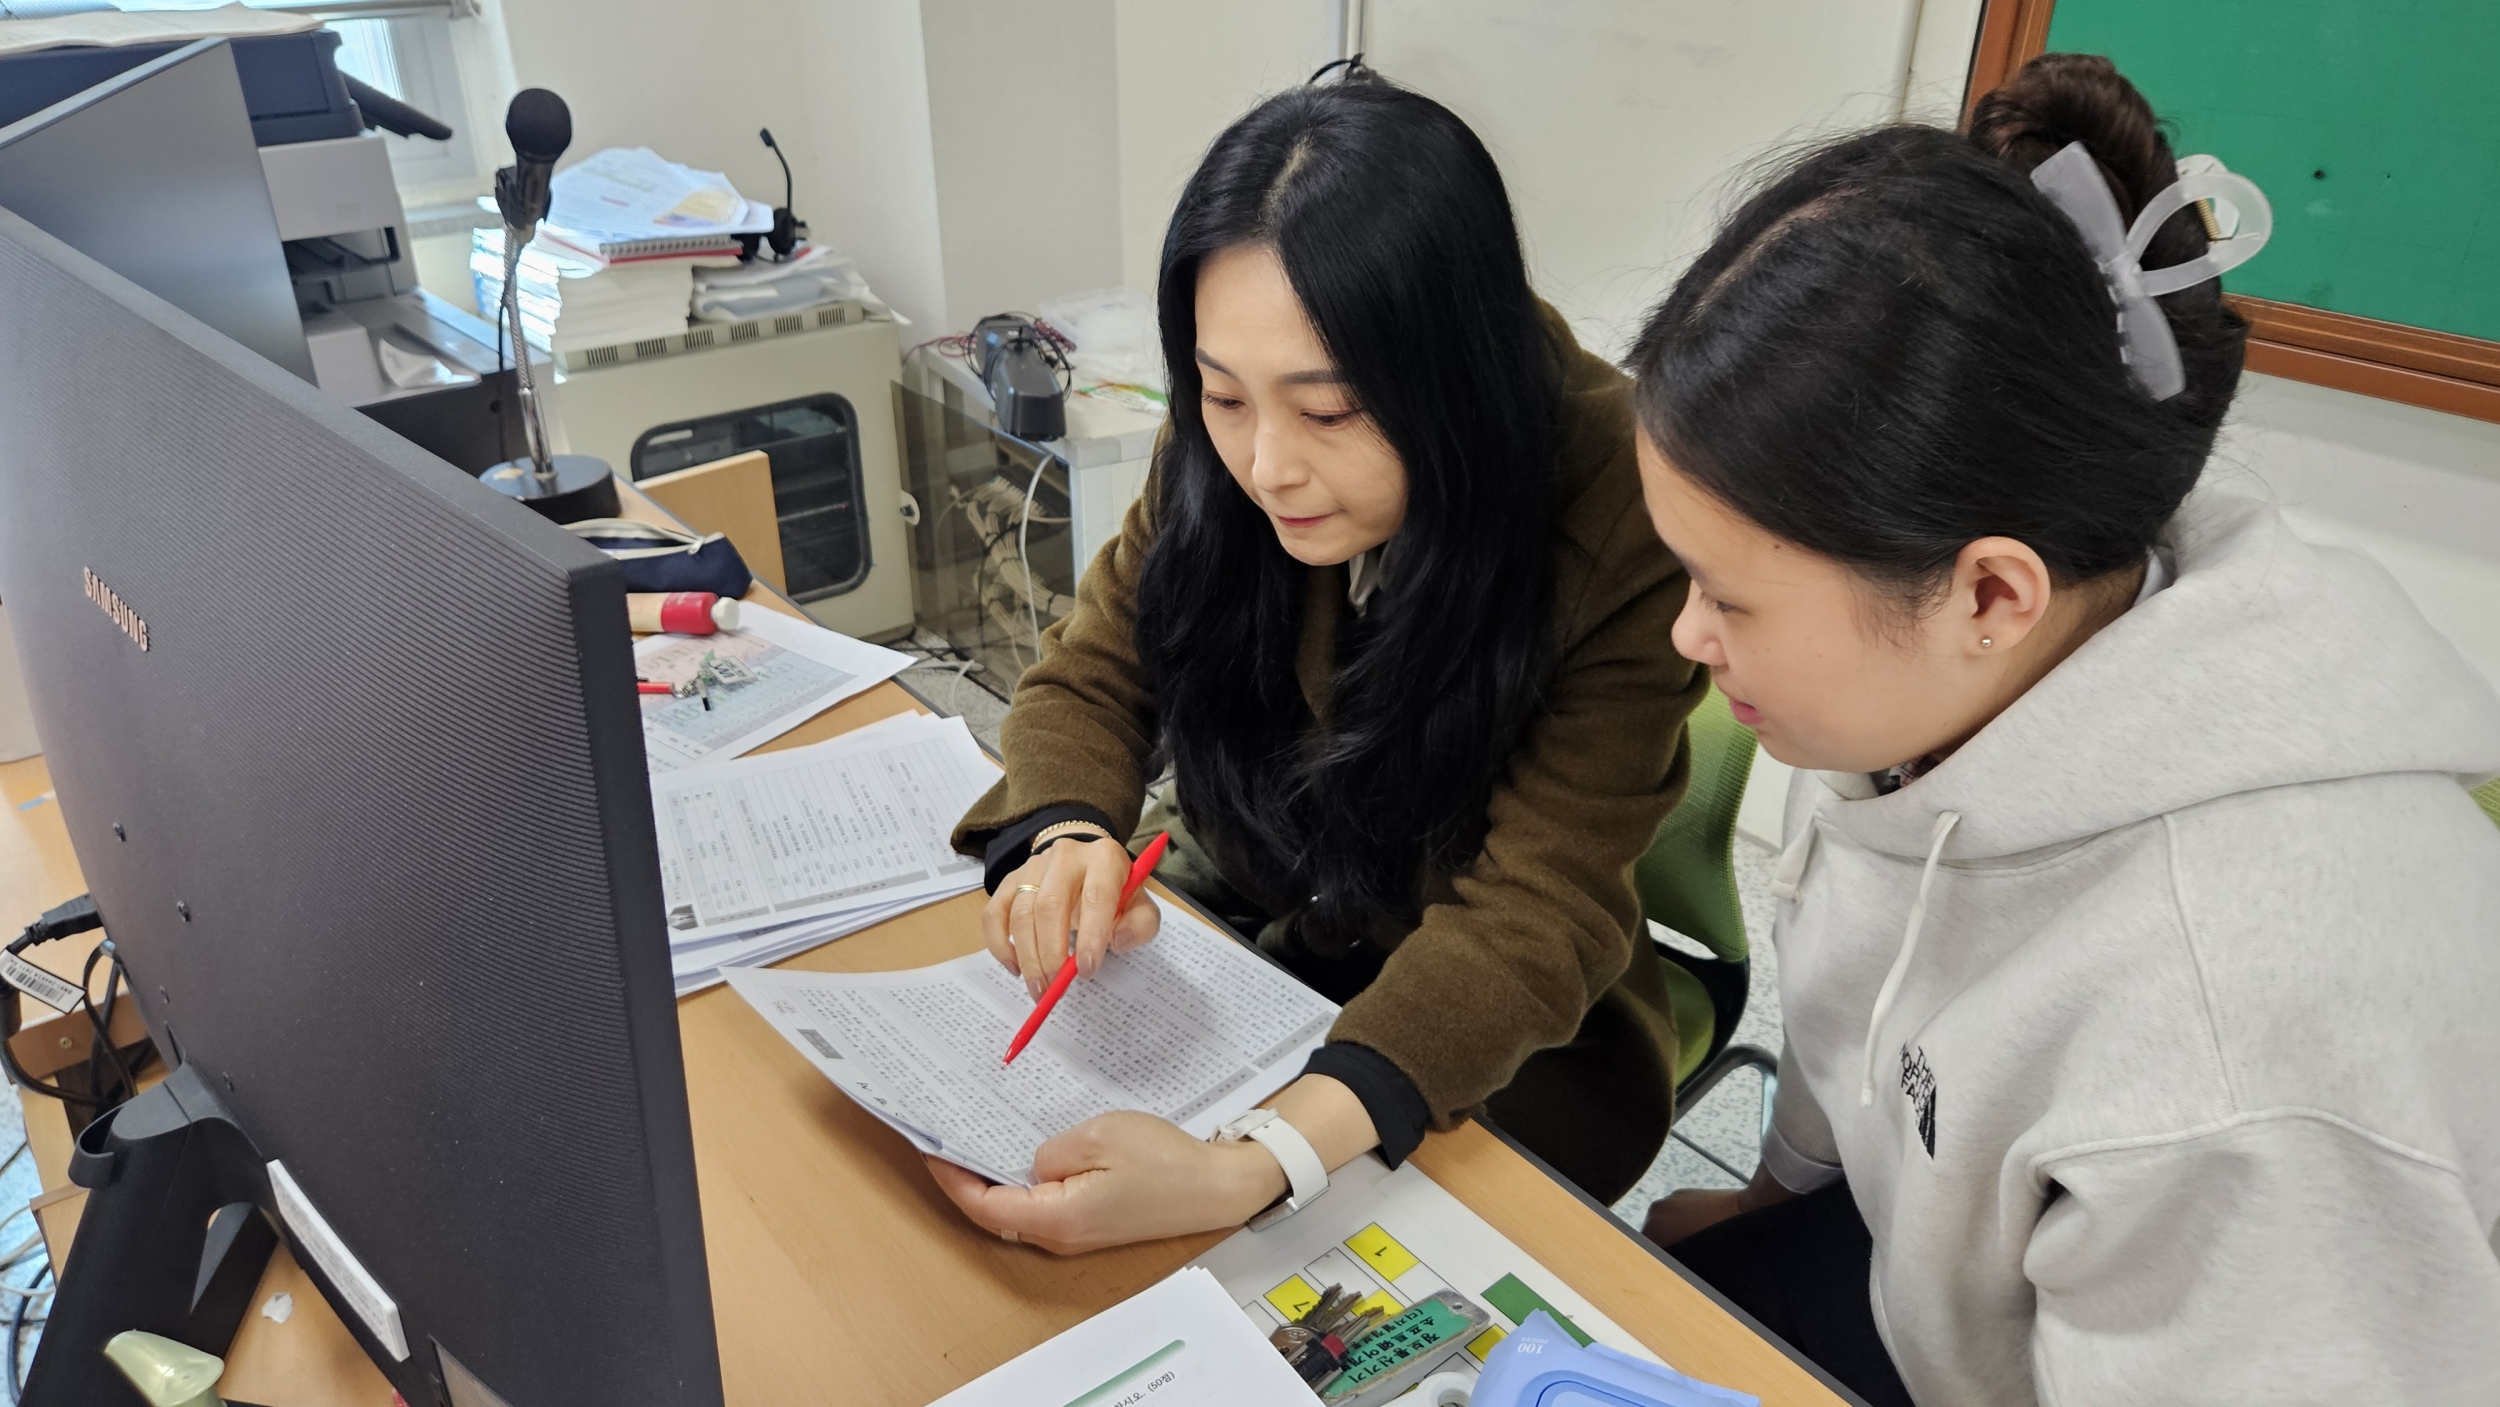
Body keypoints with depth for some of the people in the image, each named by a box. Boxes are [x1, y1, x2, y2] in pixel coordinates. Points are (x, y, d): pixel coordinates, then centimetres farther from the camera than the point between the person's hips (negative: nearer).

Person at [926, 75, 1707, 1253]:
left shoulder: (1621, 511, -27)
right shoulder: (1221, 459, -14)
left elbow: (1534, 915, -30)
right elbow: (1089, 683, -5)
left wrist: (1251, 1169, -46)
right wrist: (1065, 840, -30)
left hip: (1500, 1037, -3)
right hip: (1239, 935, 4)